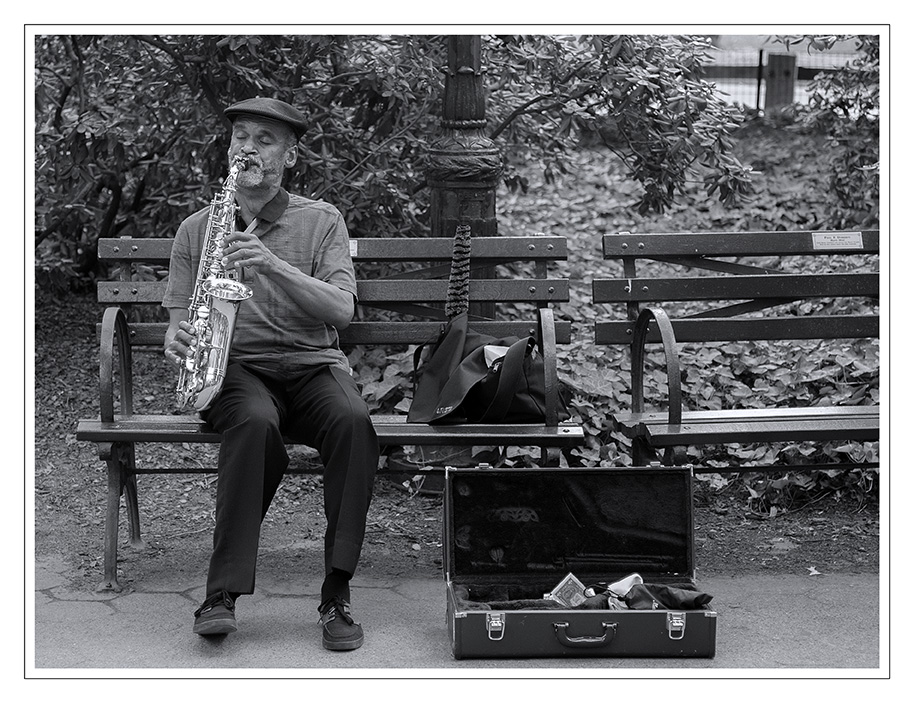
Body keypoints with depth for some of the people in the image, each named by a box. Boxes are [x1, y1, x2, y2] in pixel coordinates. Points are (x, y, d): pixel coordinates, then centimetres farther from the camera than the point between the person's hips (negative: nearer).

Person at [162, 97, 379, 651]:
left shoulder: (321, 221, 8)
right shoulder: (196, 229, 14)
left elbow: (341, 309, -6)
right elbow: (179, 319, 11)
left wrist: (273, 265, -20)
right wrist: (178, 341, -14)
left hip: (313, 364, 0)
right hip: (235, 367, 0)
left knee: (353, 421, -34)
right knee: (256, 423, -37)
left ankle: (336, 594, -29)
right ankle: (223, 593, -33)